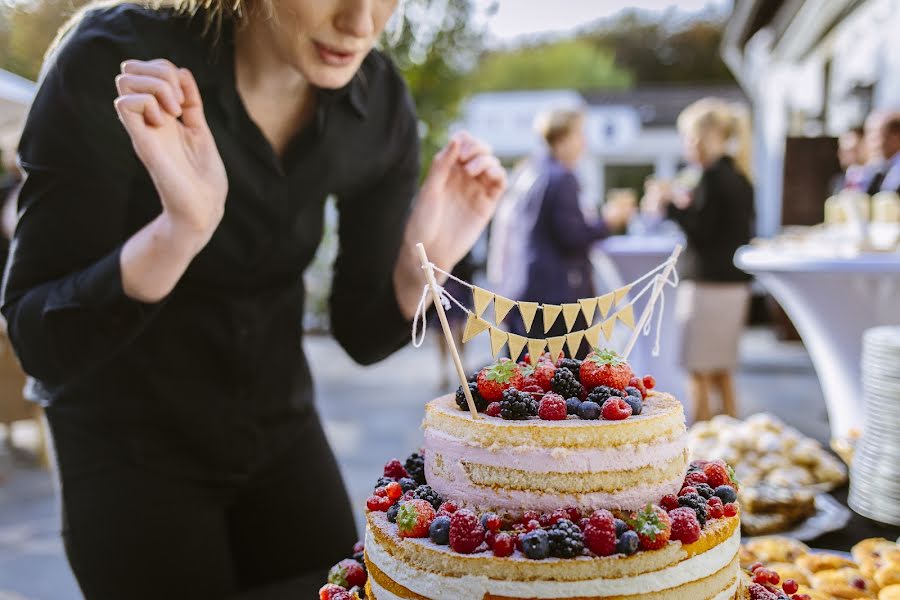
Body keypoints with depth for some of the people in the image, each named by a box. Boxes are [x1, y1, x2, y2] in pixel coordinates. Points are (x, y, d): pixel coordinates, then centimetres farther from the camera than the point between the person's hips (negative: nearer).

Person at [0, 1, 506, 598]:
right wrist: (180, 228, -39)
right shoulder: (111, 62, -24)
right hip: (132, 445, -3)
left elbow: (363, 333, -4)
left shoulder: (380, 101, -12)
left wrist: (423, 263, -24)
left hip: (282, 430, 4)